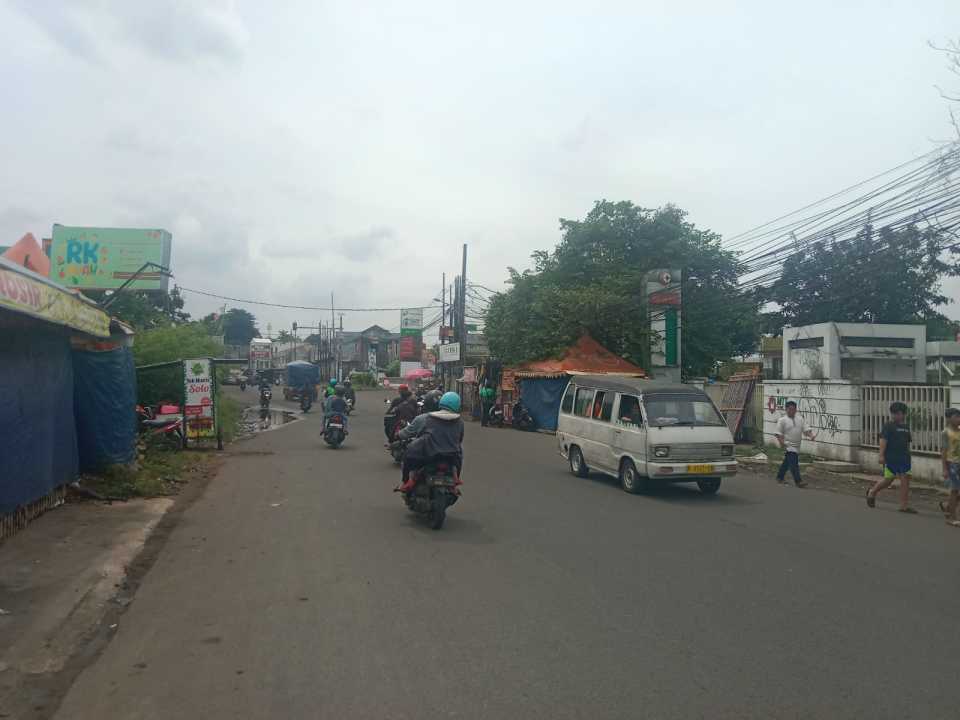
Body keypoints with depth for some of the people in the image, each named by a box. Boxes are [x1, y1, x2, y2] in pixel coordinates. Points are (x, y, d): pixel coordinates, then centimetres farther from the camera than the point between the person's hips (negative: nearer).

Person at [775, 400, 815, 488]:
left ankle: (780, 477, 30)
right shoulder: (782, 420, -7)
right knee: (794, 464, -10)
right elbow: (779, 434, -9)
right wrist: (782, 443, -21)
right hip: (789, 447, -6)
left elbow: (806, 430, 5)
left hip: (797, 447, 6)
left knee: (787, 463, 17)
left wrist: (811, 435, -14)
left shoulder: (800, 419, 10)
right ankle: (798, 481, -7)